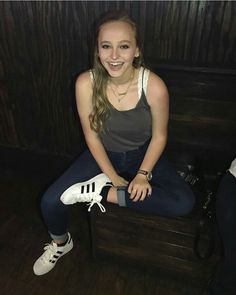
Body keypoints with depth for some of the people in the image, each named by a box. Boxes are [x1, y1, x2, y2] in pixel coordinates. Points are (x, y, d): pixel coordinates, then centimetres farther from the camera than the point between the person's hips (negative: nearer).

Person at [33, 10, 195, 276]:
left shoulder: (154, 86, -24)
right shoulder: (86, 83, -20)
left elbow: (159, 136, -10)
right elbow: (91, 135, -12)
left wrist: (143, 174, -17)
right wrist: (113, 177, -13)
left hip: (142, 154, 0)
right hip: (103, 154, 1)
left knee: (183, 202, -22)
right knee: (50, 201, -11)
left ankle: (101, 192, -14)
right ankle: (61, 243, 23)